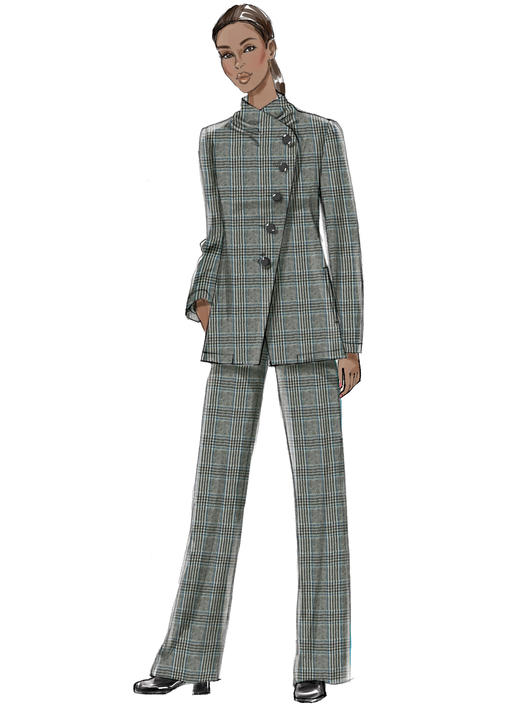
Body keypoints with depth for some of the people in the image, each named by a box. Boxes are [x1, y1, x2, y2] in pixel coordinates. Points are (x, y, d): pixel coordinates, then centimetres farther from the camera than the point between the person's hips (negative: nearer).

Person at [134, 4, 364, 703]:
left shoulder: (322, 133, 3)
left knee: (318, 484, -3)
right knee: (218, 486, 2)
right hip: (236, 329, 4)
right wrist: (200, 299, 0)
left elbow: (344, 238, 1)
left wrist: (351, 343, -4)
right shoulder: (215, 141, 14)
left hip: (306, 318, -3)